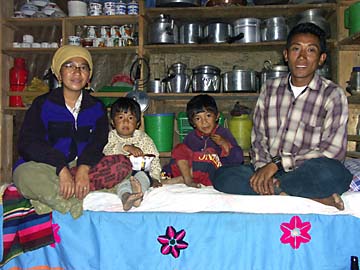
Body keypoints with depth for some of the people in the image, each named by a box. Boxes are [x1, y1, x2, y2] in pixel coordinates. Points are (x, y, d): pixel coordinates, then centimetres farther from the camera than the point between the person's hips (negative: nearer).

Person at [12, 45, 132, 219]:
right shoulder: (42, 104, 5)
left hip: (82, 167, 3)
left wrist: (84, 167, -24)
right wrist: (62, 169, -25)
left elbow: (99, 143, -1)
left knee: (123, 164, -24)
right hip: (47, 168, -3)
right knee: (25, 174, -35)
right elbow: (29, 144, -9)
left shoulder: (96, 108, 12)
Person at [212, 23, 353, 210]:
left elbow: (333, 151, -11)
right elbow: (258, 138, 9)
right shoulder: (270, 88, 12)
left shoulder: (332, 94, -1)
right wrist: (263, 168, -13)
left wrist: (277, 163, -18)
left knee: (328, 171, -39)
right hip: (269, 170, 5)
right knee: (222, 176, -23)